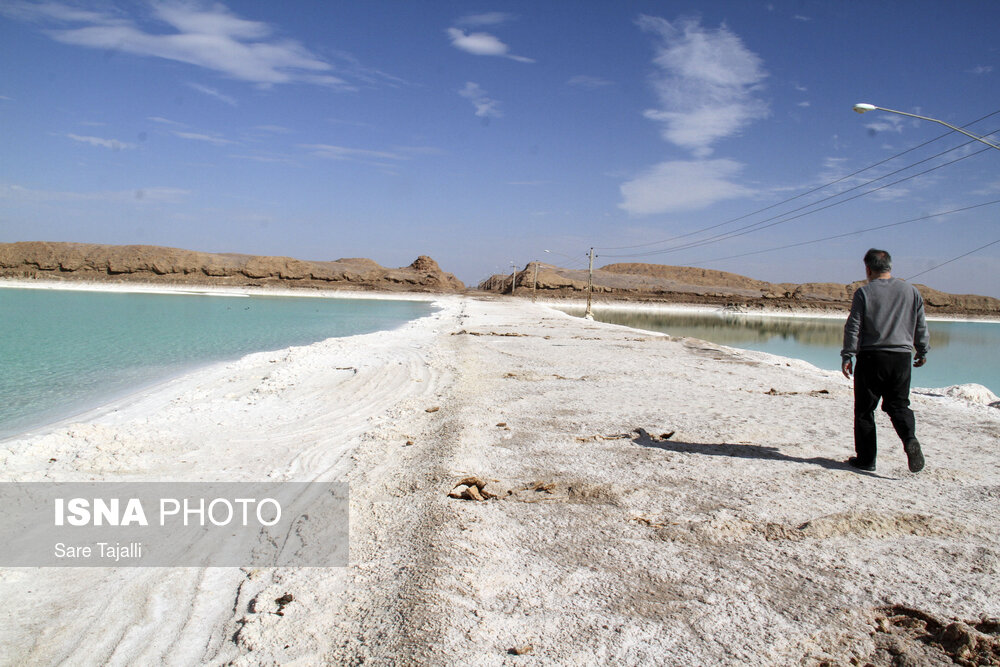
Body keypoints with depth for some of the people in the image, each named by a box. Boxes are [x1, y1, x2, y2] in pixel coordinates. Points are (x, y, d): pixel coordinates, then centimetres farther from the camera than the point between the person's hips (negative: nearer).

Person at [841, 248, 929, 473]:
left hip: (871, 357, -3)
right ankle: (910, 439, -14)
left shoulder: (864, 292, -3)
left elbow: (853, 327, -7)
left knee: (864, 410, 6)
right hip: (902, 357, 3)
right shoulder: (911, 291, 8)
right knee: (899, 405, 13)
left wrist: (847, 356, -3)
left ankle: (866, 458, 9)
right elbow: (921, 326, 14)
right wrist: (922, 351, 26)